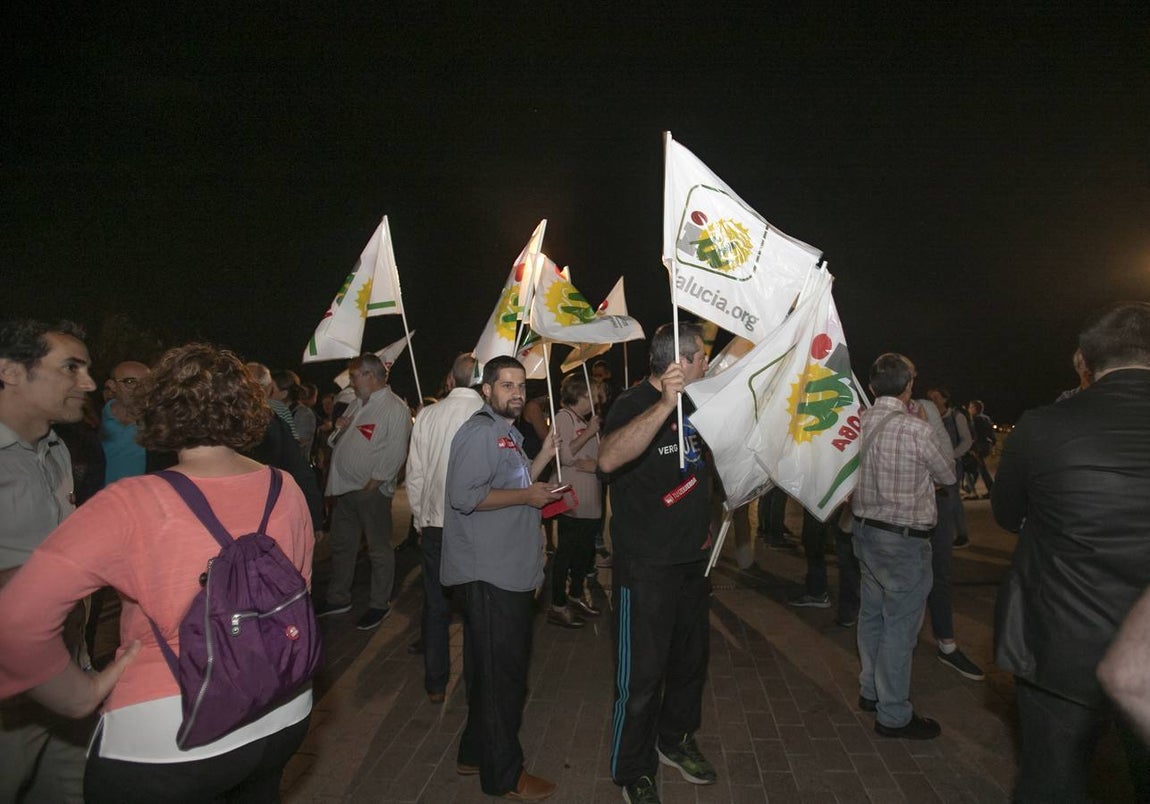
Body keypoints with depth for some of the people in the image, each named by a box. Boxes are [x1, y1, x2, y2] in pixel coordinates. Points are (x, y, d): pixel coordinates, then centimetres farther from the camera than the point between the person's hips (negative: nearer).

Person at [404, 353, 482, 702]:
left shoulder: (427, 415, -3)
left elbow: (415, 475, 1)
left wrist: (420, 521, 13)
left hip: (436, 524, 1)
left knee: (436, 606, 13)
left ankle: (436, 684, 24)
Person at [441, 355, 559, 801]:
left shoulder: (507, 433, 17)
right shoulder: (480, 431, -15)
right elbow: (465, 496, -25)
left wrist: (545, 454, 10)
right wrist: (527, 496, -18)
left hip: (509, 572, 10)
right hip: (489, 575, -10)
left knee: (494, 670, 20)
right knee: (501, 673, 2)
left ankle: (476, 753, 36)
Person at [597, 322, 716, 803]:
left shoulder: (692, 402, 6)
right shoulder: (635, 403, -20)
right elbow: (609, 459, -41)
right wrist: (665, 403, -45)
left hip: (692, 561, 9)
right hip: (646, 569, -8)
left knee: (691, 660, 22)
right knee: (642, 676, 5)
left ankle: (675, 741, 45)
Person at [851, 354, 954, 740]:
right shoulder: (916, 430, -20)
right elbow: (948, 474, -4)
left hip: (865, 530, 7)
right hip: (904, 539, -7)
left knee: (872, 613, 20)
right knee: (899, 625, 4)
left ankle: (870, 690, 36)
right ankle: (893, 715, 15)